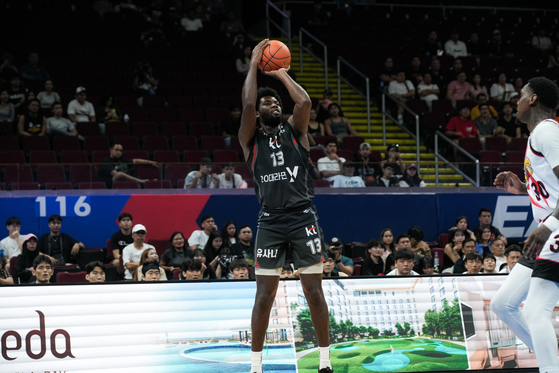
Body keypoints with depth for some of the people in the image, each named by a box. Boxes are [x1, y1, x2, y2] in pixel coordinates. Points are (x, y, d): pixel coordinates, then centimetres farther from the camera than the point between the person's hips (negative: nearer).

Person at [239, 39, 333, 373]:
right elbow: (247, 104, -8)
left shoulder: (295, 132, 11)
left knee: (314, 291, 2)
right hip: (271, 220, -1)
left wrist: (282, 74, 6)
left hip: (303, 217, 1)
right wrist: (254, 65, 0)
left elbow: (305, 102, -7)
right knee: (265, 294, -1)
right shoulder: (251, 139, 8)